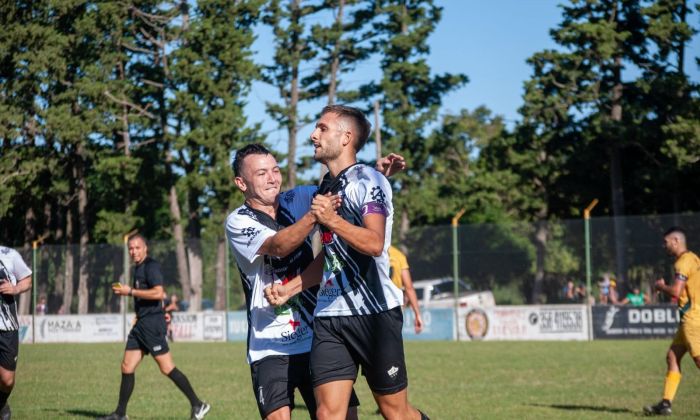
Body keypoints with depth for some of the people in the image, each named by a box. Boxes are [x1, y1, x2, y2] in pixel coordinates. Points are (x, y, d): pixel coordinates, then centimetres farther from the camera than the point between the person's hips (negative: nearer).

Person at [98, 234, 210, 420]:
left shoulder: (151, 266, -11)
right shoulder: (136, 269, 18)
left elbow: (158, 293, -22)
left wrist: (130, 291, -18)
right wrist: (124, 291, 16)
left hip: (152, 323, -10)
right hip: (141, 323, 10)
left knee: (167, 368, -9)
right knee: (127, 368, 8)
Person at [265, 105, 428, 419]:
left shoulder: (367, 179, -7)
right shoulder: (327, 187, 18)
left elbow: (375, 243, -22)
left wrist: (332, 220, -34)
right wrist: (289, 288, 20)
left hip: (373, 313, -7)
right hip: (329, 314, 7)